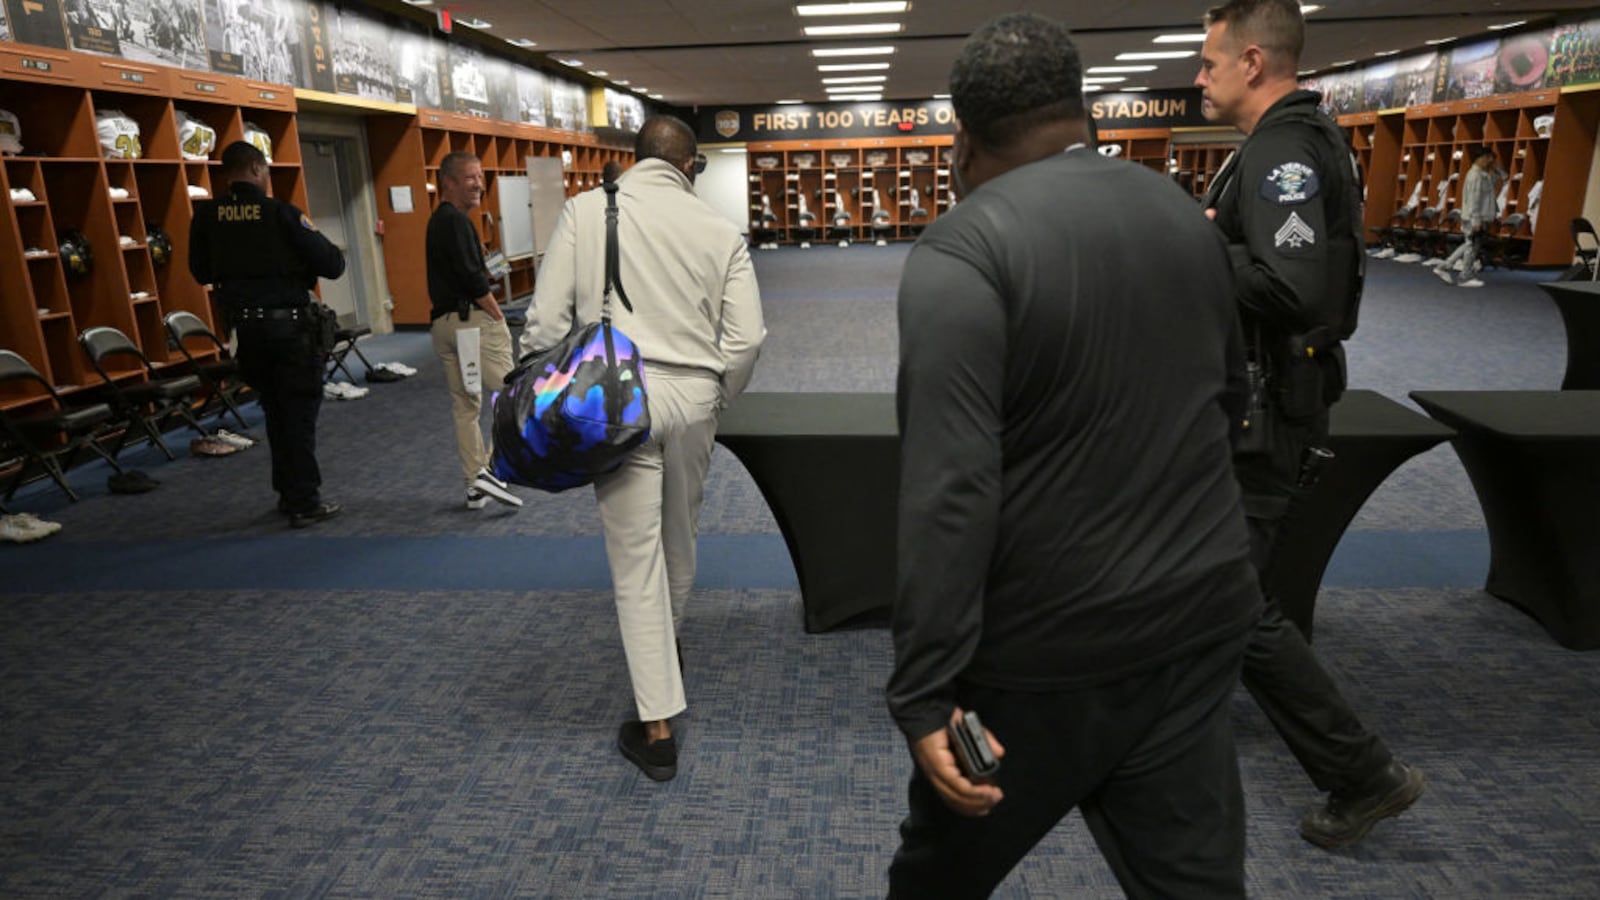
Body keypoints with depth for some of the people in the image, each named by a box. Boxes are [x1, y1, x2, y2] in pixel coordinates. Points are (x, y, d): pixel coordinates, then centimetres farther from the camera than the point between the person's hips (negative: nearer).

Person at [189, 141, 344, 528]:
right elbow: (332, 265, -12)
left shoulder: (207, 216, 2)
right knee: (299, 413, 2)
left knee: (275, 412, 18)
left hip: (247, 326, 5)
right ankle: (305, 503, 3)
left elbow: (201, 272, 12)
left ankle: (288, 492, 25)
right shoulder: (281, 212, -12)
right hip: (290, 324, -5)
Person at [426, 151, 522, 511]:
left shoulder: (438, 221, 19)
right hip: (472, 319, -10)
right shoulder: (456, 221, -12)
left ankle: (475, 487, 15)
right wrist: (499, 316, -10)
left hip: (443, 322, 10)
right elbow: (473, 279, -18)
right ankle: (494, 470, -9)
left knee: (464, 405, 10)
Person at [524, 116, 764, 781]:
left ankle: (656, 726, 6)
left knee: (635, 556, 2)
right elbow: (747, 337, 0)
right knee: (679, 538, 22)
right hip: (692, 397, 2)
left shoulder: (586, 210, 0)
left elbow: (548, 319, -5)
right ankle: (669, 642, 48)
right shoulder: (720, 231, 3)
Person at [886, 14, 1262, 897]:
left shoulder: (963, 250, -16)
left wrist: (924, 693, -21)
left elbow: (950, 491, -24)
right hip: (1200, 614, 6)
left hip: (1048, 648, -5)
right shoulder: (1183, 213, 6)